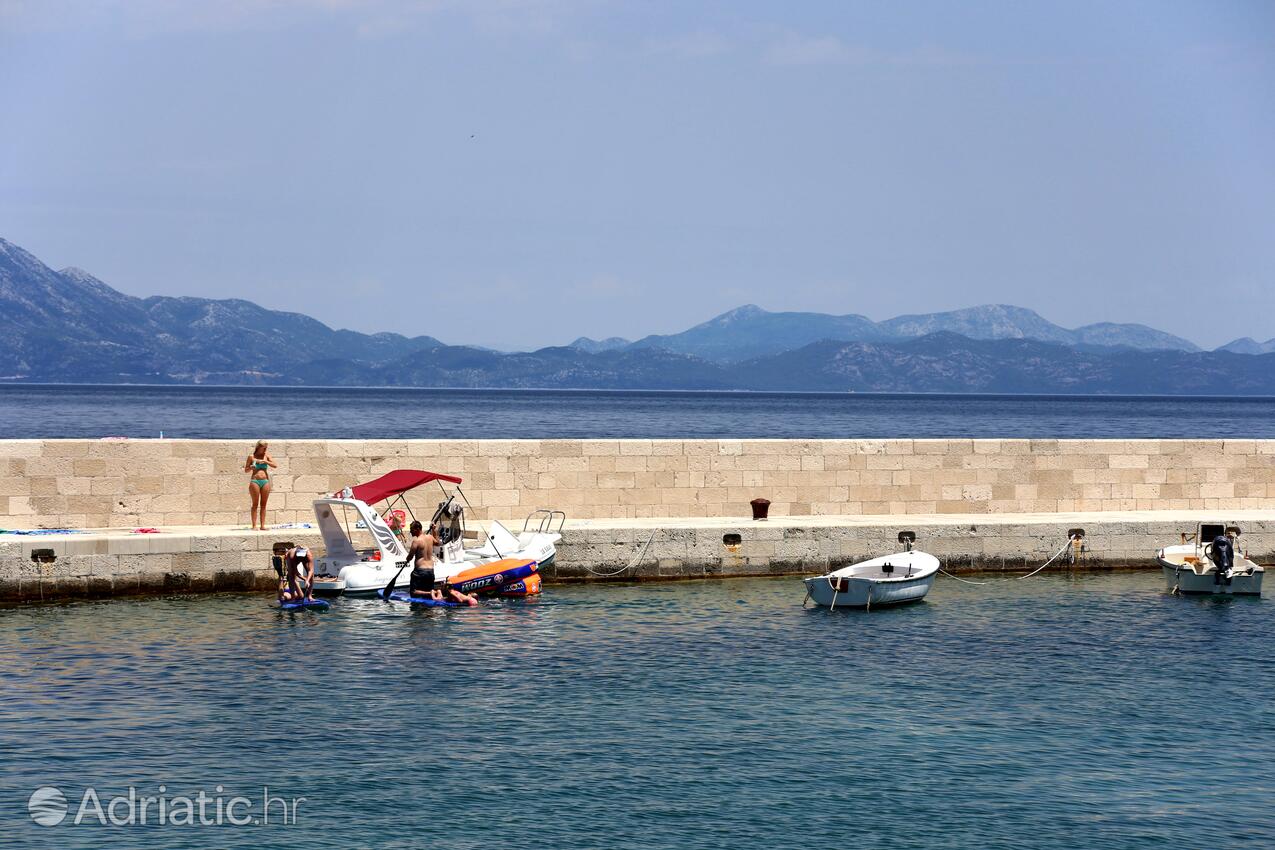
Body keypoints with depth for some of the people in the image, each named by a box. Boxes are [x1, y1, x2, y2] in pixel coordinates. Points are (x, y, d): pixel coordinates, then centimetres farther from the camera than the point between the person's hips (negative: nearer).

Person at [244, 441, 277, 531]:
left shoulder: (266, 455, 9)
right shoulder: (251, 457, 4)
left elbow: (275, 465, -1)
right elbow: (246, 470, 8)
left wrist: (265, 461, -10)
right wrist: (251, 468, -13)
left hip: (265, 481, 2)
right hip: (255, 481, -2)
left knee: (263, 504, 3)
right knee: (255, 504, -3)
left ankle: (262, 525, 3)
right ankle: (254, 525, -4)